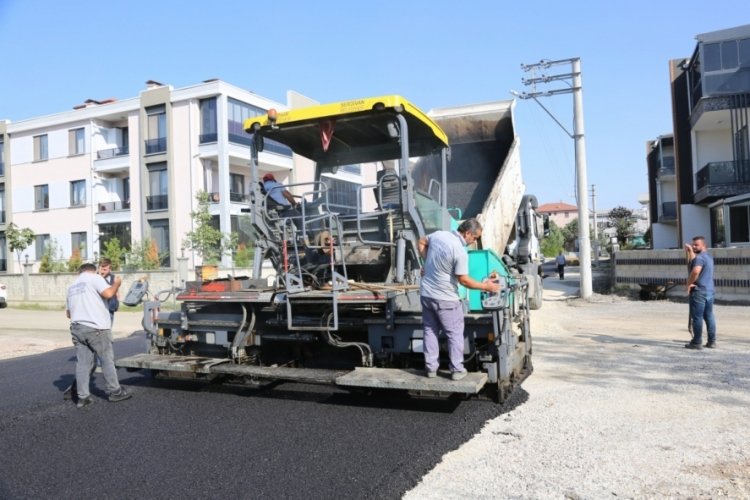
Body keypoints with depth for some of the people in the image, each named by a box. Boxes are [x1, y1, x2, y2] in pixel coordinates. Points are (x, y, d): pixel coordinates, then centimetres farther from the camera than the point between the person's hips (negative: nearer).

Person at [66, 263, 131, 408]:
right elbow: (108, 293, -17)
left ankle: (83, 397, 4)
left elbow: (68, 313, 25)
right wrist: (117, 284, 1)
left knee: (82, 363, 6)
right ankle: (115, 392, 9)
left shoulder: (72, 286, 21)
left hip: (77, 328, 6)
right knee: (107, 360, 3)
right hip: (96, 328, -6)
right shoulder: (94, 277, 0)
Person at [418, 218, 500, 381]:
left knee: (430, 331, 15)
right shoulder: (460, 252, -21)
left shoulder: (438, 234, 0)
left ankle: (431, 368, 20)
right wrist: (485, 286, -6)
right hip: (445, 299, -7)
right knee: (455, 334, 8)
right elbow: (464, 280, -17)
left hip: (426, 294, 7)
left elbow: (421, 243, 18)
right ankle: (457, 370, 13)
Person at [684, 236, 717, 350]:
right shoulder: (709, 257, 16)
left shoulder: (699, 257, -14)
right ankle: (712, 341, 16)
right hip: (709, 291, 9)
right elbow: (691, 264, 20)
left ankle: (696, 342, 0)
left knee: (697, 317, -4)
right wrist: (690, 251, 15)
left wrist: (689, 283, -17)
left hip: (698, 291, -9)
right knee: (709, 316, 12)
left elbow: (695, 271, -30)